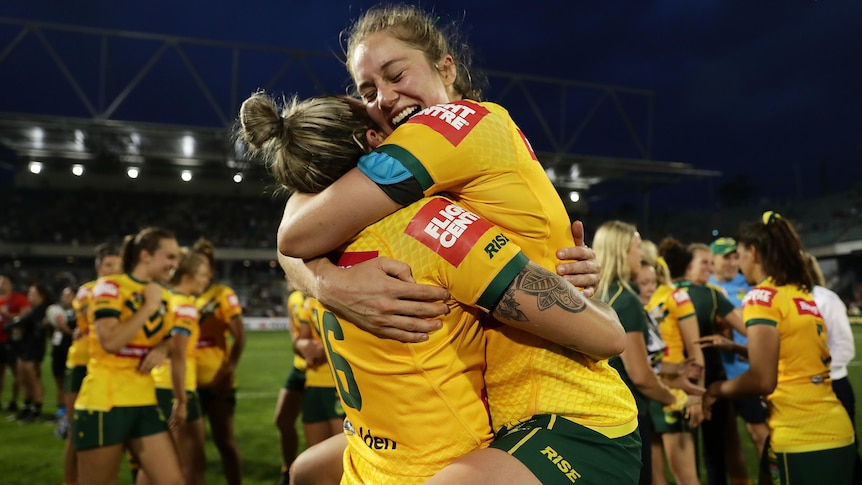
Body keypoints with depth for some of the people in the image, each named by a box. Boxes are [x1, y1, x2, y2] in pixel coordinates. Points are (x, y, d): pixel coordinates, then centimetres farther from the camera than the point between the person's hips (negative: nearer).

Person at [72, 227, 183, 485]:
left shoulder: (162, 295, 10)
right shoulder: (110, 286, -10)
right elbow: (110, 341, -23)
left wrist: (164, 349, -4)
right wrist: (149, 306, -15)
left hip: (144, 403, 6)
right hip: (104, 403, -6)